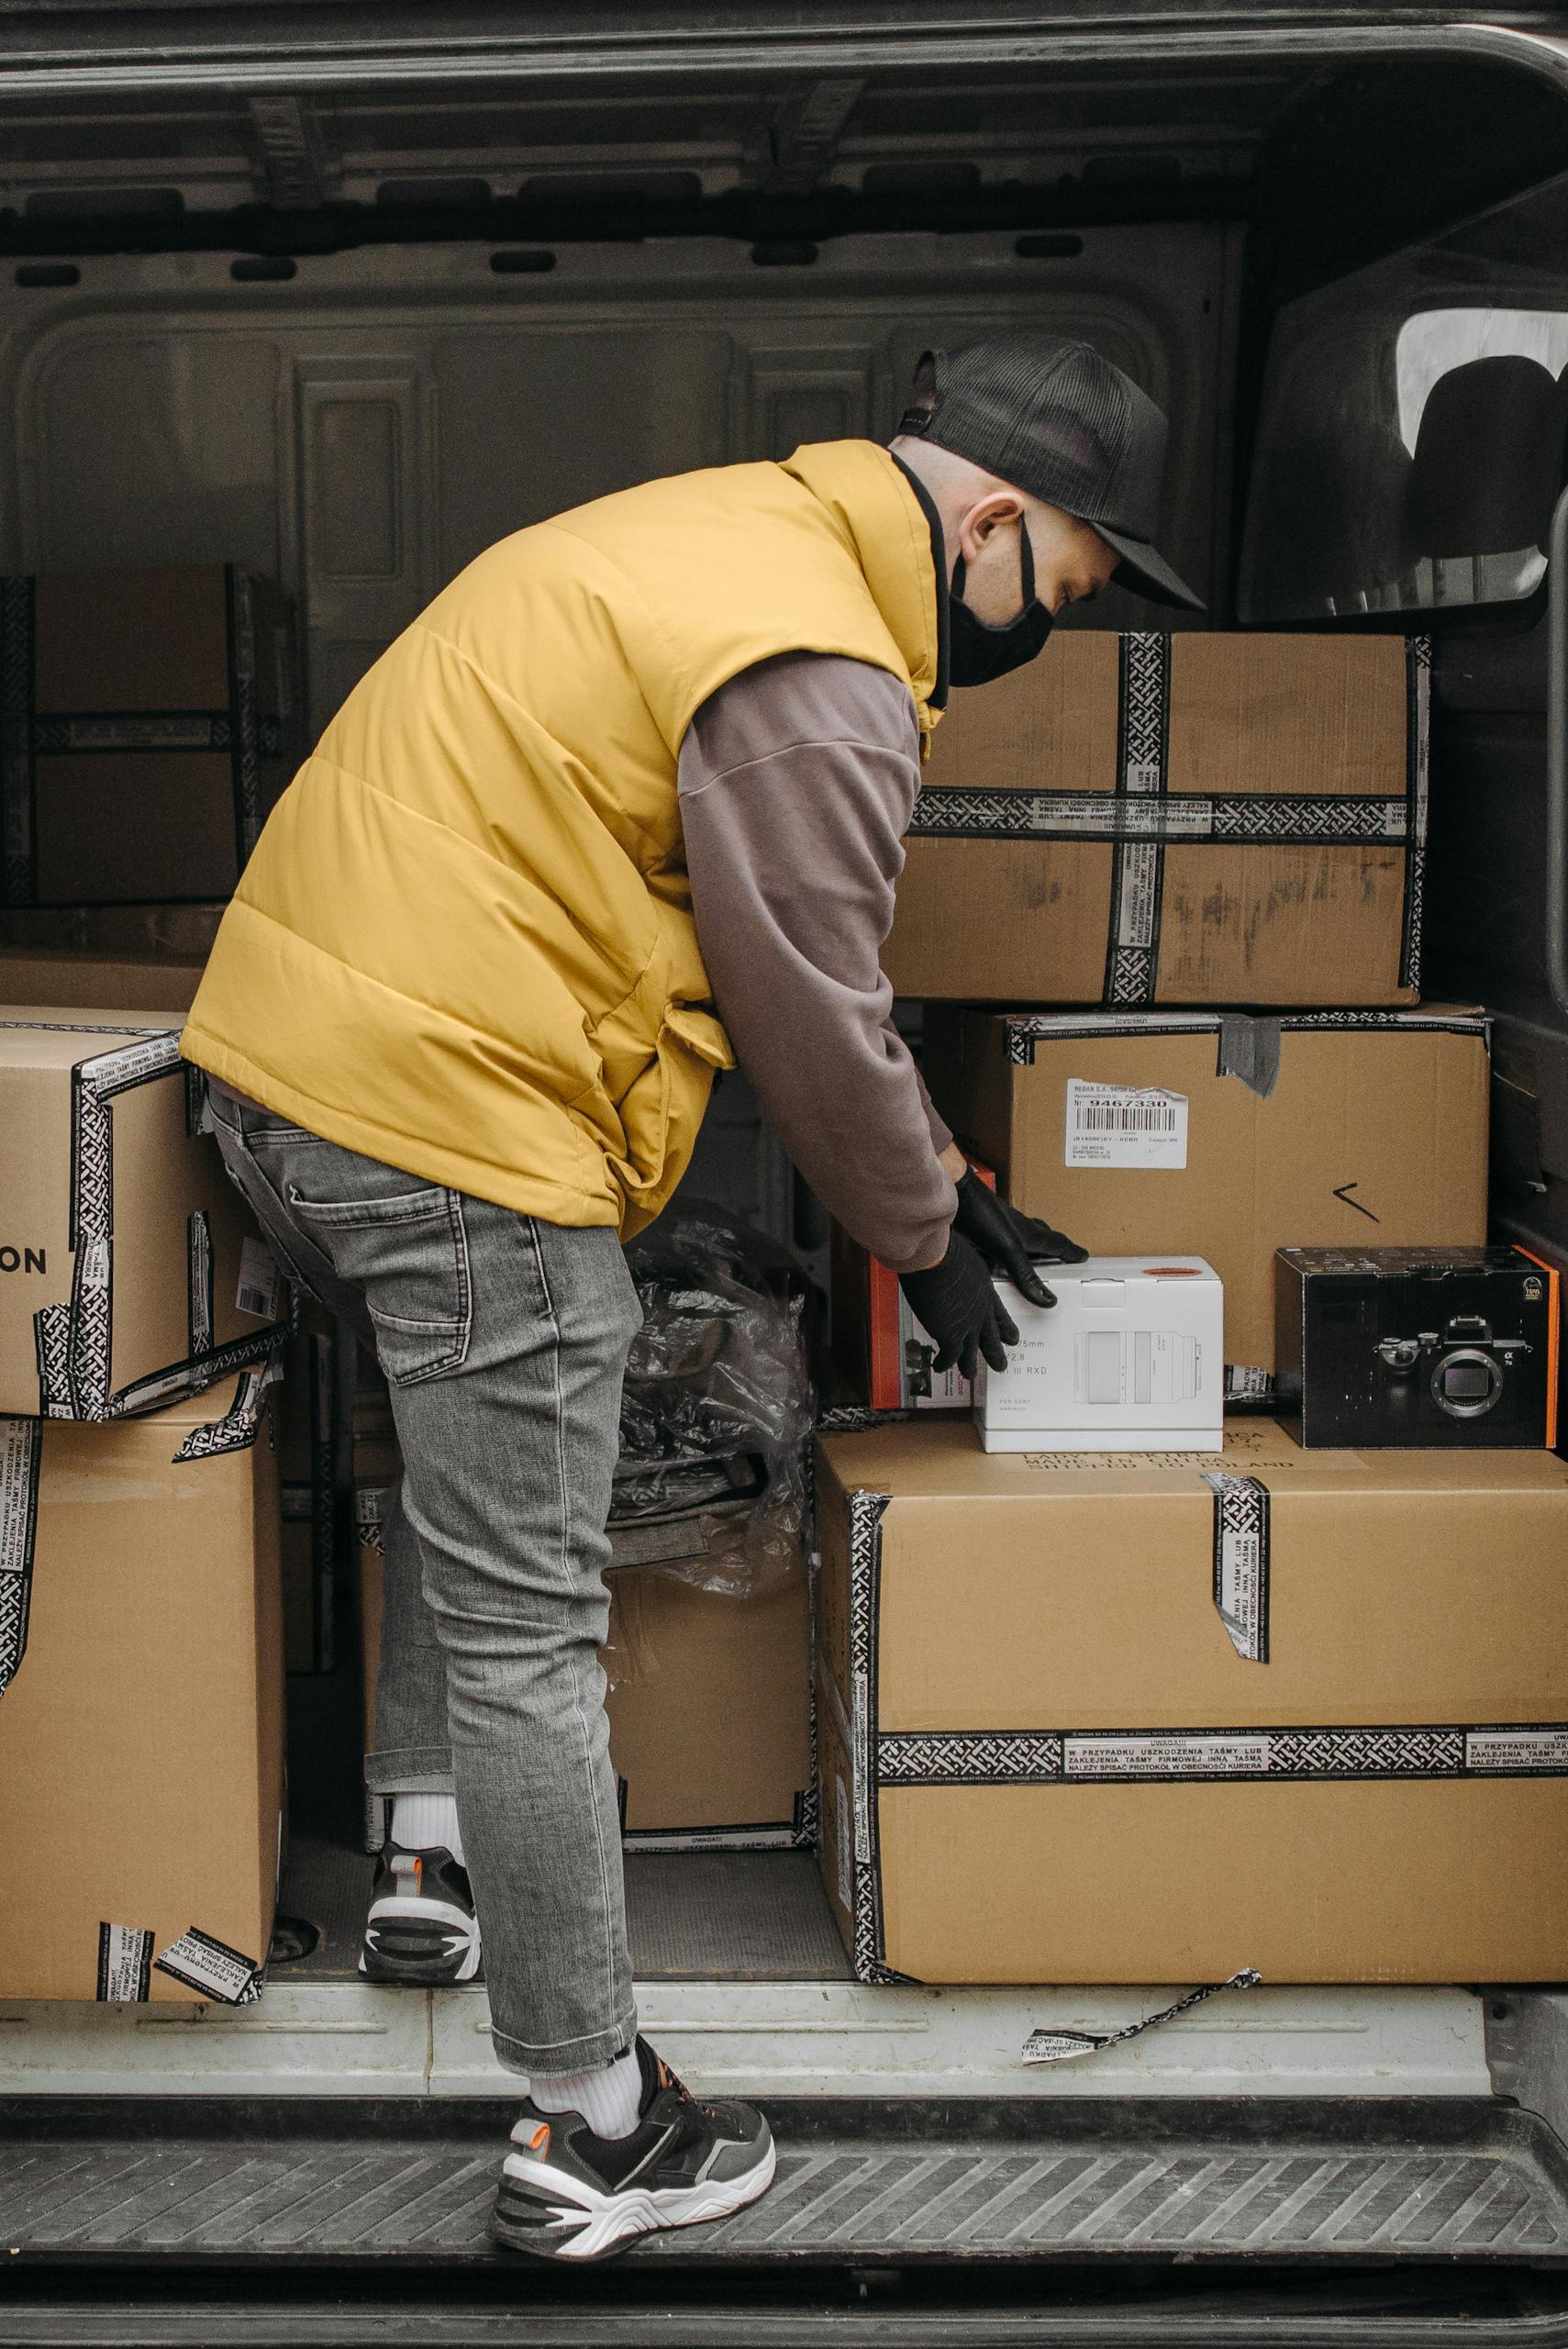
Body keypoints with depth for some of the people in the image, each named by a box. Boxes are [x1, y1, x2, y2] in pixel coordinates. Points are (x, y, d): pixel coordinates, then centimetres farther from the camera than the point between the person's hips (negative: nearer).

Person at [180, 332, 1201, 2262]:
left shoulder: (724, 530, 17)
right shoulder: (817, 686, -16)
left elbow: (793, 963, 21)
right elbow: (815, 1017, -9)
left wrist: (934, 1177, 22)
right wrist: (925, 1234, 9)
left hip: (281, 1055, 10)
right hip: (457, 1121, -10)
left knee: (460, 1460, 30)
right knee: (526, 1629, -2)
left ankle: (429, 1858, 41)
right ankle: (591, 2131, 10)